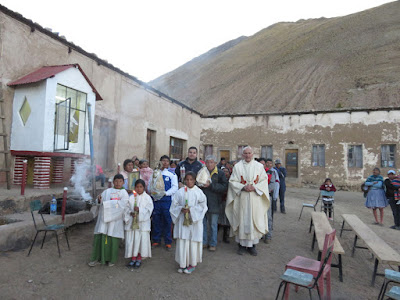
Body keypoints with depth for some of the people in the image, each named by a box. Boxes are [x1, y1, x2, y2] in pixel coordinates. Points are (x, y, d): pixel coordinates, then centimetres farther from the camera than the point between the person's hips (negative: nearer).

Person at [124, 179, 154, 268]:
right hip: (132, 222, 2)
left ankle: (139, 259, 15)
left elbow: (149, 209, -8)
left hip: (142, 222, -2)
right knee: (131, 239, 3)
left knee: (142, 239, -3)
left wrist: (139, 210, -20)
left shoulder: (147, 198, -1)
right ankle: (133, 258, 20)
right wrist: (131, 213, -14)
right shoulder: (131, 197, 7)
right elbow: (127, 208, 5)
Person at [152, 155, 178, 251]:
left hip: (167, 201, -2)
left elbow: (175, 187, -3)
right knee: (156, 221, 8)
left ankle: (168, 242, 13)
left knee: (167, 221, 2)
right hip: (156, 200, 2)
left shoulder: (172, 174, 3)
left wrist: (165, 193, -16)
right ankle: (156, 240, 23)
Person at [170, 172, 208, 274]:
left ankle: (192, 263, 21)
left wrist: (191, 210, -15)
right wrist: (181, 209, -15)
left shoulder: (198, 192, -3)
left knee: (193, 241, 4)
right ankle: (183, 263, 18)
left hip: (194, 221, -1)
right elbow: (174, 205, 4)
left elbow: (203, 206, -5)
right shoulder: (180, 192, 1)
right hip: (182, 220, 1)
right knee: (182, 241, 3)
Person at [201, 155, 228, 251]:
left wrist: (211, 185, -17)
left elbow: (224, 187, -11)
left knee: (213, 224, 6)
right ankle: (204, 242, 26)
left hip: (213, 203, -3)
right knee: (202, 223, 11)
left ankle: (213, 244, 21)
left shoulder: (220, 173, -2)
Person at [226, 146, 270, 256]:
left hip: (255, 197, 1)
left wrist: (255, 187, -11)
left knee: (254, 220, 3)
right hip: (241, 198, -1)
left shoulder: (259, 166, 5)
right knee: (241, 220, 3)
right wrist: (243, 187, -14)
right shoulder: (237, 166, 2)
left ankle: (252, 245, 16)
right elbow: (232, 181, 0)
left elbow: (264, 180, 4)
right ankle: (242, 244, 17)